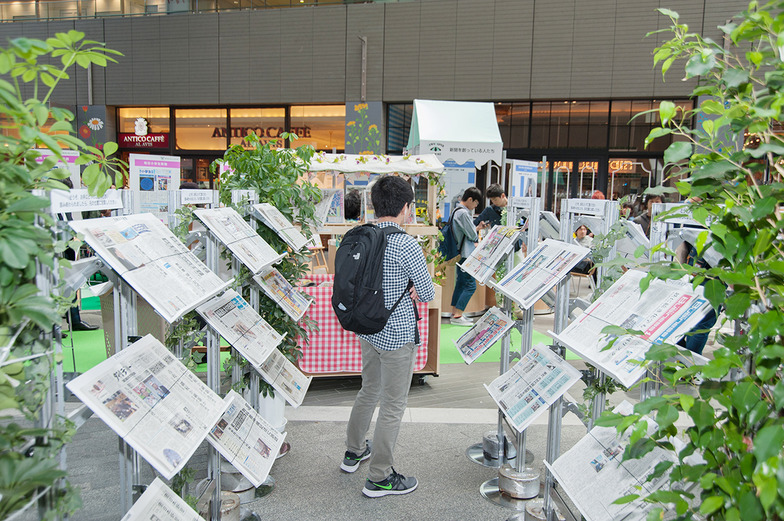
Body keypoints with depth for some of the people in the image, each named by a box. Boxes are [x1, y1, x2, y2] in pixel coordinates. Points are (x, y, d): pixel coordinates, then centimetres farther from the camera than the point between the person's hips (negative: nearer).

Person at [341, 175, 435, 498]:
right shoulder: (406, 246, -21)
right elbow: (428, 294, -13)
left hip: (369, 329, 8)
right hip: (398, 334, -7)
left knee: (369, 391, 25)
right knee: (393, 405, 6)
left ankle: (353, 452, 42)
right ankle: (379, 478, 17)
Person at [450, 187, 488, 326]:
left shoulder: (457, 211, 16)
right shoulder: (463, 213, -17)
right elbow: (472, 235, -15)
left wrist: (478, 227, 12)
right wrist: (479, 228, 5)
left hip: (460, 255, 11)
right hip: (465, 255, -11)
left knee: (460, 283, 15)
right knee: (470, 285, -9)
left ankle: (454, 314, 19)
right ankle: (457, 316, -9)